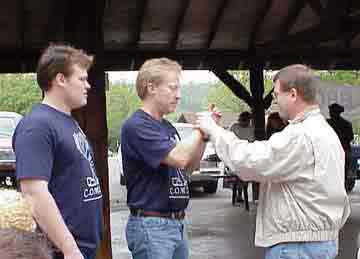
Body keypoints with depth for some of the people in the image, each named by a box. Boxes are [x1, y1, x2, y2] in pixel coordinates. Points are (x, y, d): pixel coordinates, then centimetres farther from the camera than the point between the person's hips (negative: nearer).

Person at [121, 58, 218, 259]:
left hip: (178, 223, 9)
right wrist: (200, 128, -9)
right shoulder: (136, 126, -15)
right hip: (151, 226, -9)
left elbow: (189, 166, 19)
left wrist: (205, 135, 4)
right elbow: (178, 158, -25)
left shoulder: (168, 127, 12)